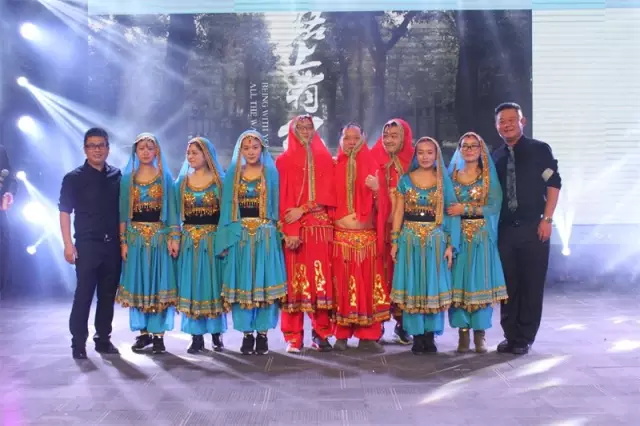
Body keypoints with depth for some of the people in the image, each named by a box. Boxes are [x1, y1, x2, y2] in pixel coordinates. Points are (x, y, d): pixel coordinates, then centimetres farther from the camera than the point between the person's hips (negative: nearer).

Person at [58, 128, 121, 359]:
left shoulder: (117, 176, 9)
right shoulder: (74, 178, 0)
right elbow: (65, 212, -2)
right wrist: (68, 244, -10)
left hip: (113, 245, 3)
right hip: (87, 245, -3)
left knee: (108, 295, 8)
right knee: (83, 294, -2)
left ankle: (103, 339, 19)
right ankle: (78, 342, 7)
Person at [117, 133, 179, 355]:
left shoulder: (165, 177, 3)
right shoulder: (127, 178, 7)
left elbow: (172, 210, 0)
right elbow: (123, 212, 5)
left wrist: (174, 237, -9)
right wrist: (123, 241, -2)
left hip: (160, 236, -2)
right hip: (135, 237, 2)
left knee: (159, 283, 0)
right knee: (137, 284, 5)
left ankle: (158, 334, 5)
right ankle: (143, 332, 15)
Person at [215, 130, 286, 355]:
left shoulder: (271, 173, 6)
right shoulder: (232, 174, 9)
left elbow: (277, 205, 4)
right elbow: (227, 208, 8)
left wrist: (279, 233, -5)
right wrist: (225, 238, 0)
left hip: (266, 236, -1)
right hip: (240, 236, 1)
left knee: (264, 282, -1)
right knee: (242, 283, 2)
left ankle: (262, 334, 7)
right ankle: (247, 334, 11)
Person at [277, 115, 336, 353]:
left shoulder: (325, 159, 14)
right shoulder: (284, 161, 9)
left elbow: (326, 193, 3)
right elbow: (284, 198, -1)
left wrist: (303, 209, -12)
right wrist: (289, 230, -13)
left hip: (321, 226, 1)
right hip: (293, 227, -1)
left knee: (320, 277, -2)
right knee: (295, 278, -4)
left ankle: (320, 334, 5)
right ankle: (294, 337, -1)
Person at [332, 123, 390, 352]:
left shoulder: (371, 166, 7)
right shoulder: (334, 167, 7)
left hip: (368, 236, 1)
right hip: (341, 235, 0)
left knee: (368, 284, 0)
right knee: (343, 285, 0)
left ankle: (368, 336, 5)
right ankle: (341, 335, 7)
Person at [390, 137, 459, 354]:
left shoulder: (444, 181, 3)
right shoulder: (405, 180, 5)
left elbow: (452, 214, 1)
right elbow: (398, 212, 5)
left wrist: (450, 245, -6)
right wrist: (395, 241, -2)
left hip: (436, 240, 0)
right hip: (410, 239, 0)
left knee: (433, 286, 3)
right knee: (412, 286, 1)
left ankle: (430, 335, 13)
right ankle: (417, 336, 9)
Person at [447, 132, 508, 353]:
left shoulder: (489, 177, 4)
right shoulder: (452, 175, 11)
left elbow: (495, 206, -7)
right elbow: (446, 208, 9)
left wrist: (466, 209, -13)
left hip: (482, 237, -2)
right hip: (458, 236, 2)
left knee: (480, 281, -2)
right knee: (458, 282, -2)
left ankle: (480, 334, 5)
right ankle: (463, 332, 4)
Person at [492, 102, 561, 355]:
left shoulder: (540, 150, 2)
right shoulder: (495, 157, 11)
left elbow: (554, 184, -3)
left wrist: (547, 219, -11)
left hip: (533, 227, -3)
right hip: (504, 230, 3)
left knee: (532, 284, 1)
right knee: (508, 284, 7)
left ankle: (525, 338, 10)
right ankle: (511, 336, 17)